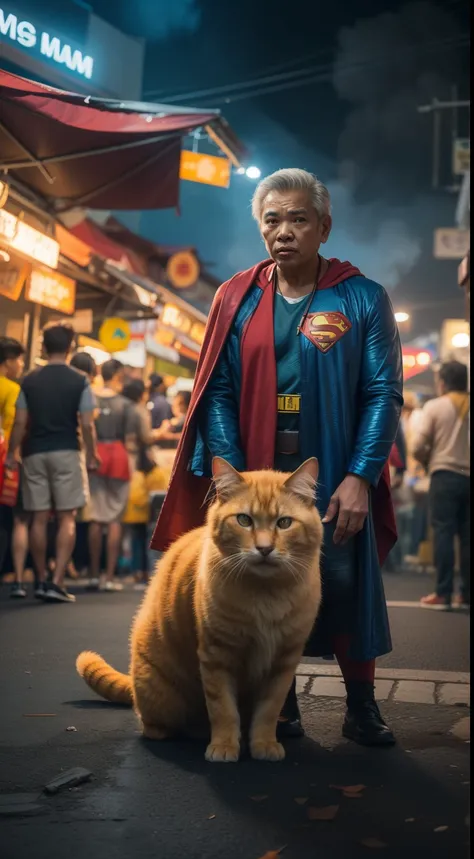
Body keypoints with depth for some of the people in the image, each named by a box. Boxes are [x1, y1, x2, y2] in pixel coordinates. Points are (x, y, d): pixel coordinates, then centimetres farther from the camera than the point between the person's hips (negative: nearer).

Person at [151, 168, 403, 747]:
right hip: (255, 478, 2)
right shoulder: (237, 299, 6)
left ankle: (361, 706, 21)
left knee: (348, 589, 3)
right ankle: (280, 701, 26)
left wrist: (360, 477, -13)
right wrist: (228, 469, -9)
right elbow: (218, 391, 2)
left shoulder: (363, 299, 0)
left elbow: (384, 393, -4)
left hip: (336, 482, -2)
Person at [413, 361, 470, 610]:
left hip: (445, 476, -3)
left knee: (443, 533, -1)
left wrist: (429, 461, 13)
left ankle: (443, 594, -3)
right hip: (468, 476, 3)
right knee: (466, 536, 7)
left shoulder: (435, 406, -2)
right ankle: (466, 594, 10)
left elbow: (418, 446, -6)